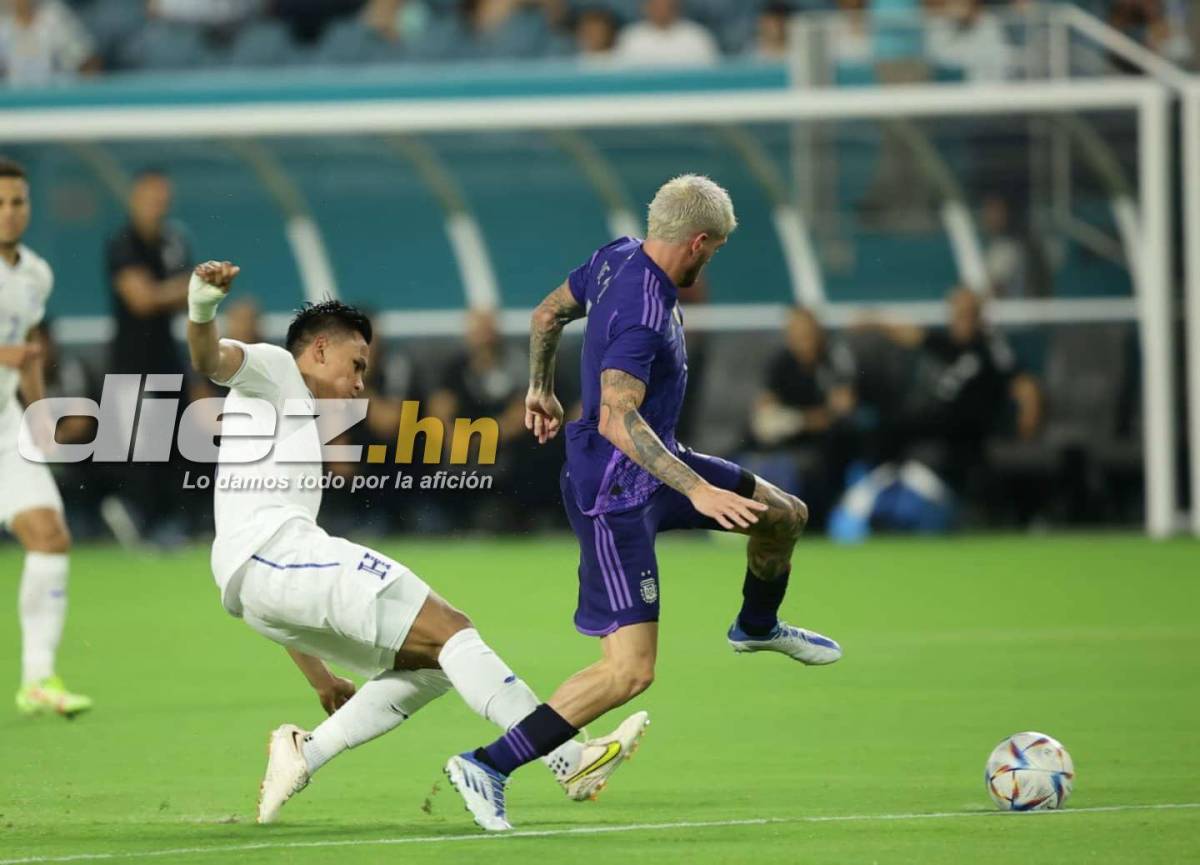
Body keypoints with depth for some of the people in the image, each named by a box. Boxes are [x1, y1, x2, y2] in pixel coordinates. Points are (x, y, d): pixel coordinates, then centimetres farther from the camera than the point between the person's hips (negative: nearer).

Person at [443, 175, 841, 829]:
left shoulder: (616, 259, -1)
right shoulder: (643, 314, -29)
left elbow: (547, 314, 16)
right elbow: (616, 419, -37)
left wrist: (541, 390, 33)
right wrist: (697, 490, -38)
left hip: (655, 464, 10)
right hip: (615, 493, -10)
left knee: (785, 515, 21)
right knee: (630, 670, -14)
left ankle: (757, 627, 52)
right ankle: (487, 766, -11)